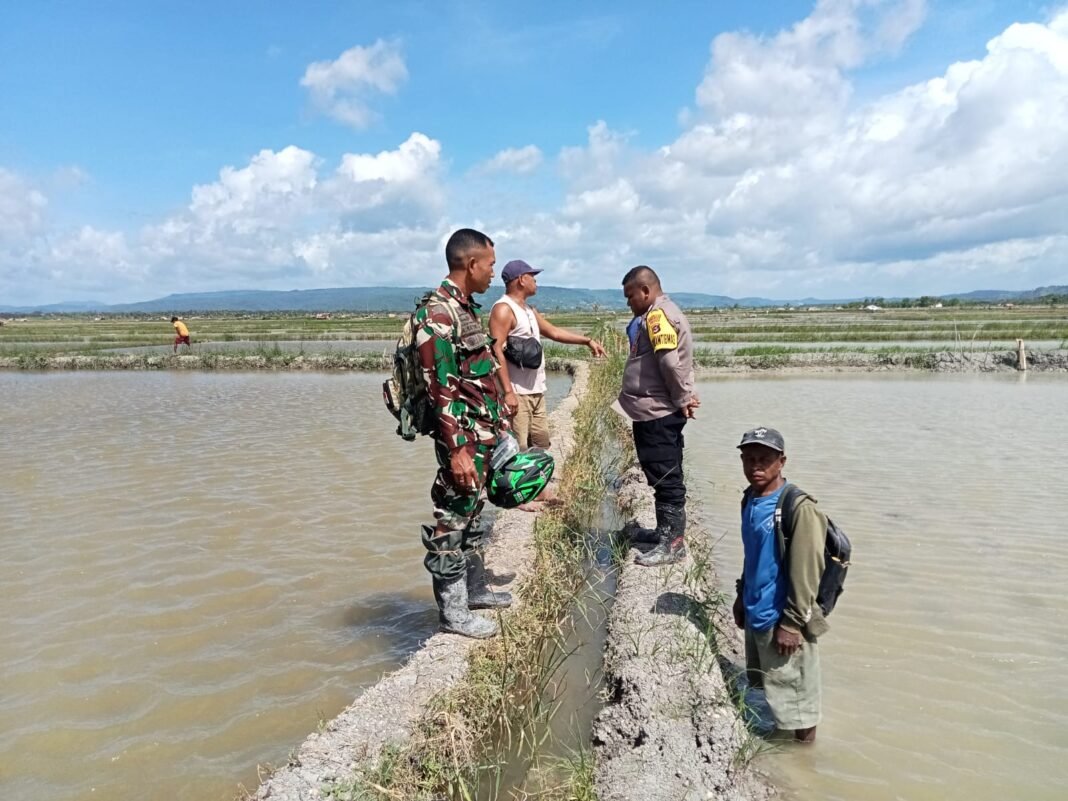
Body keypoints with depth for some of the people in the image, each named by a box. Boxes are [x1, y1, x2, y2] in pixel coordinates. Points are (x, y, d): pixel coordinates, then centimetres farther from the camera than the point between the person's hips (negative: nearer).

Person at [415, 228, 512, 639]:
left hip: (484, 435, 10)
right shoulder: (439, 313, -18)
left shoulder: (466, 308, 13)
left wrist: (499, 426, 22)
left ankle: (475, 589, 34)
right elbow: (441, 390, -22)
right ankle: (452, 612, 13)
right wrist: (458, 450, -23)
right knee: (452, 520, 1)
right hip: (463, 439, -10)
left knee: (473, 515, 19)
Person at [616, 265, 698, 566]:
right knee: (664, 476, 18)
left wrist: (682, 399, -15)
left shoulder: (657, 315, -16)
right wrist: (681, 397, 9)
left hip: (658, 413, -11)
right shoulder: (658, 314, 18)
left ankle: (673, 543, 1)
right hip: (656, 411, 11)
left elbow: (671, 362, -26)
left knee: (665, 477, -5)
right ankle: (666, 530, 29)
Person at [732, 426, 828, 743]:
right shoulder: (750, 500, 3)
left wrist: (792, 623, -19)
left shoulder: (799, 509, -22)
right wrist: (742, 596, 18)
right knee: (767, 686, 23)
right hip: (756, 615, 8)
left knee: (795, 694, 9)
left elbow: (807, 572, -21)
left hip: (781, 620, -8)